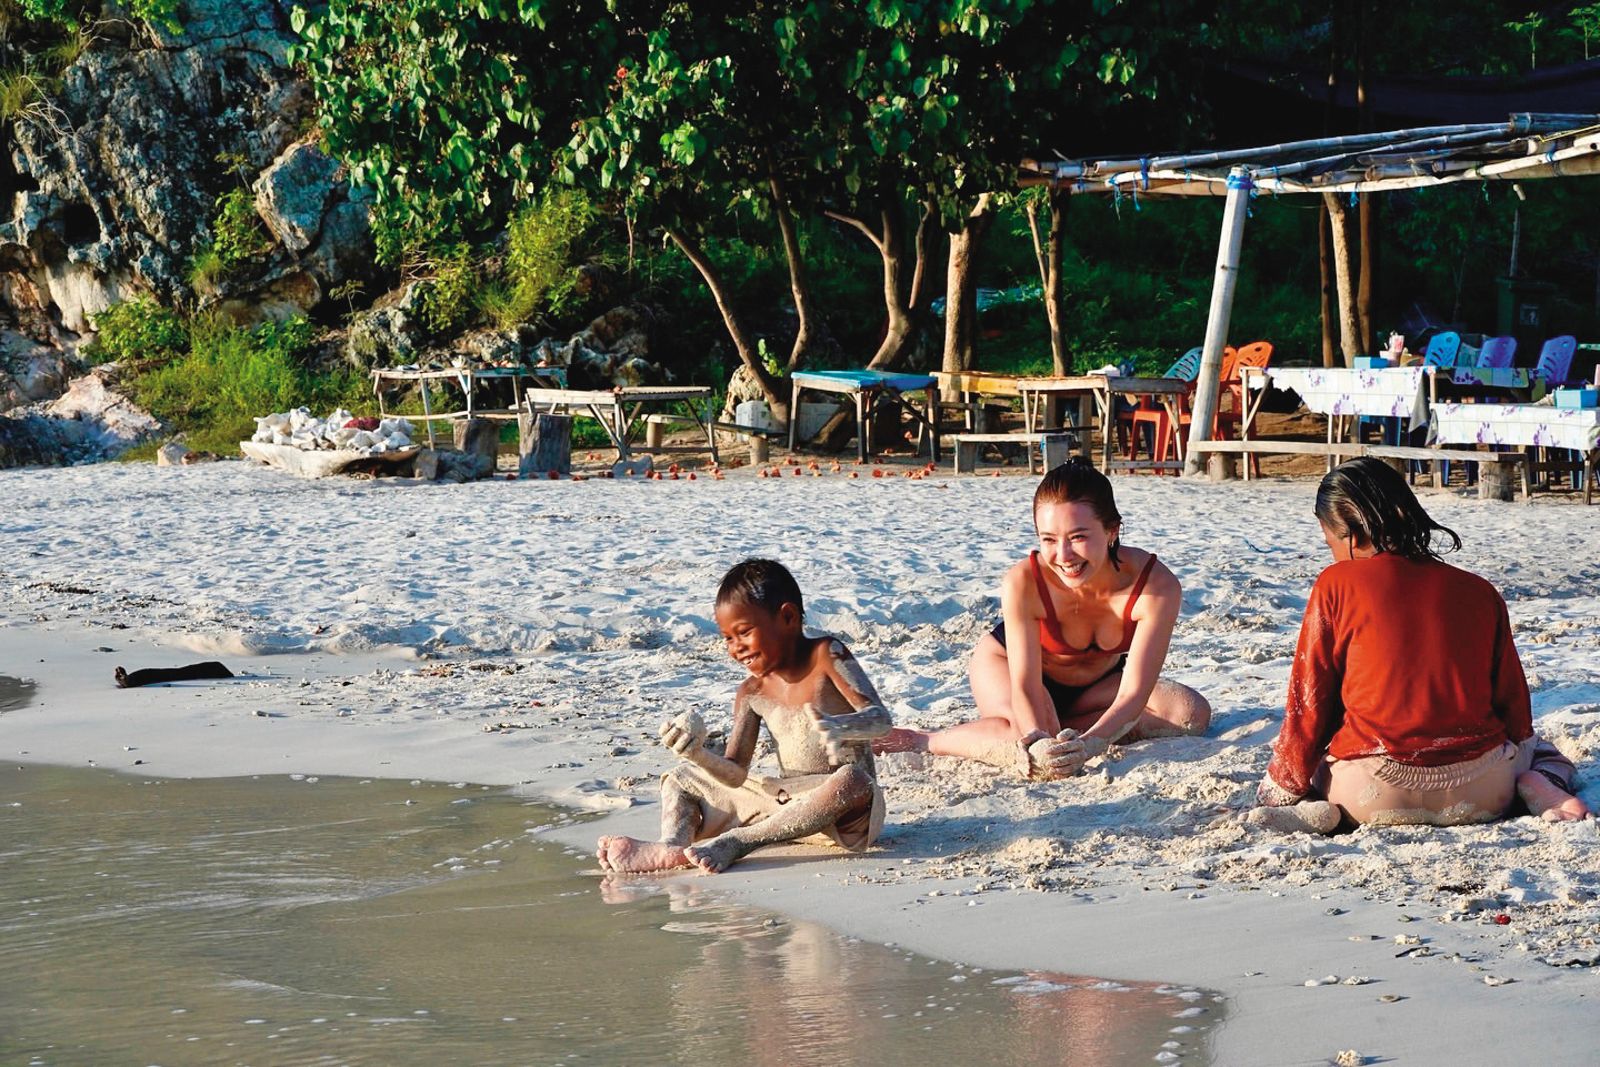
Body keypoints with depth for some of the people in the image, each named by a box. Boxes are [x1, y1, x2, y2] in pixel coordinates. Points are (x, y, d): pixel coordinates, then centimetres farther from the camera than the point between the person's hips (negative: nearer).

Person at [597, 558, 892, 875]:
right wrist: (697, 754, -20)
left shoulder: (826, 655, -9)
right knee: (681, 780, 7)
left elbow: (881, 719, -20)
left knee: (851, 780, -41)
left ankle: (736, 842, -41)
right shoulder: (752, 693, 5)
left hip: (839, 807, -6)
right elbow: (735, 775, 2)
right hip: (782, 801, 6)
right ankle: (672, 845, -28)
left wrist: (840, 727, -43)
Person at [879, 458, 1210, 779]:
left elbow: (1133, 692, -34)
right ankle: (924, 740, -14)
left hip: (1099, 680, 4)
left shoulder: (1157, 586, -34)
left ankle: (1062, 729, -13)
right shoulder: (1022, 583, -36)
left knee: (1192, 714, -20)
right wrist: (1038, 740, -53)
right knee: (1036, 754, -35)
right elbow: (1025, 685, -33)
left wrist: (1090, 743, -52)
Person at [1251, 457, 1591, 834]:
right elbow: (1512, 697, 12)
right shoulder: (1480, 591, 7)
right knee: (1546, 753, 33)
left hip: (1373, 793, -2)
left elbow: (1309, 700, 0)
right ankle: (1541, 784, -3)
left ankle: (1315, 809, -7)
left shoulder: (1335, 586, -1)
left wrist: (1284, 788, 9)